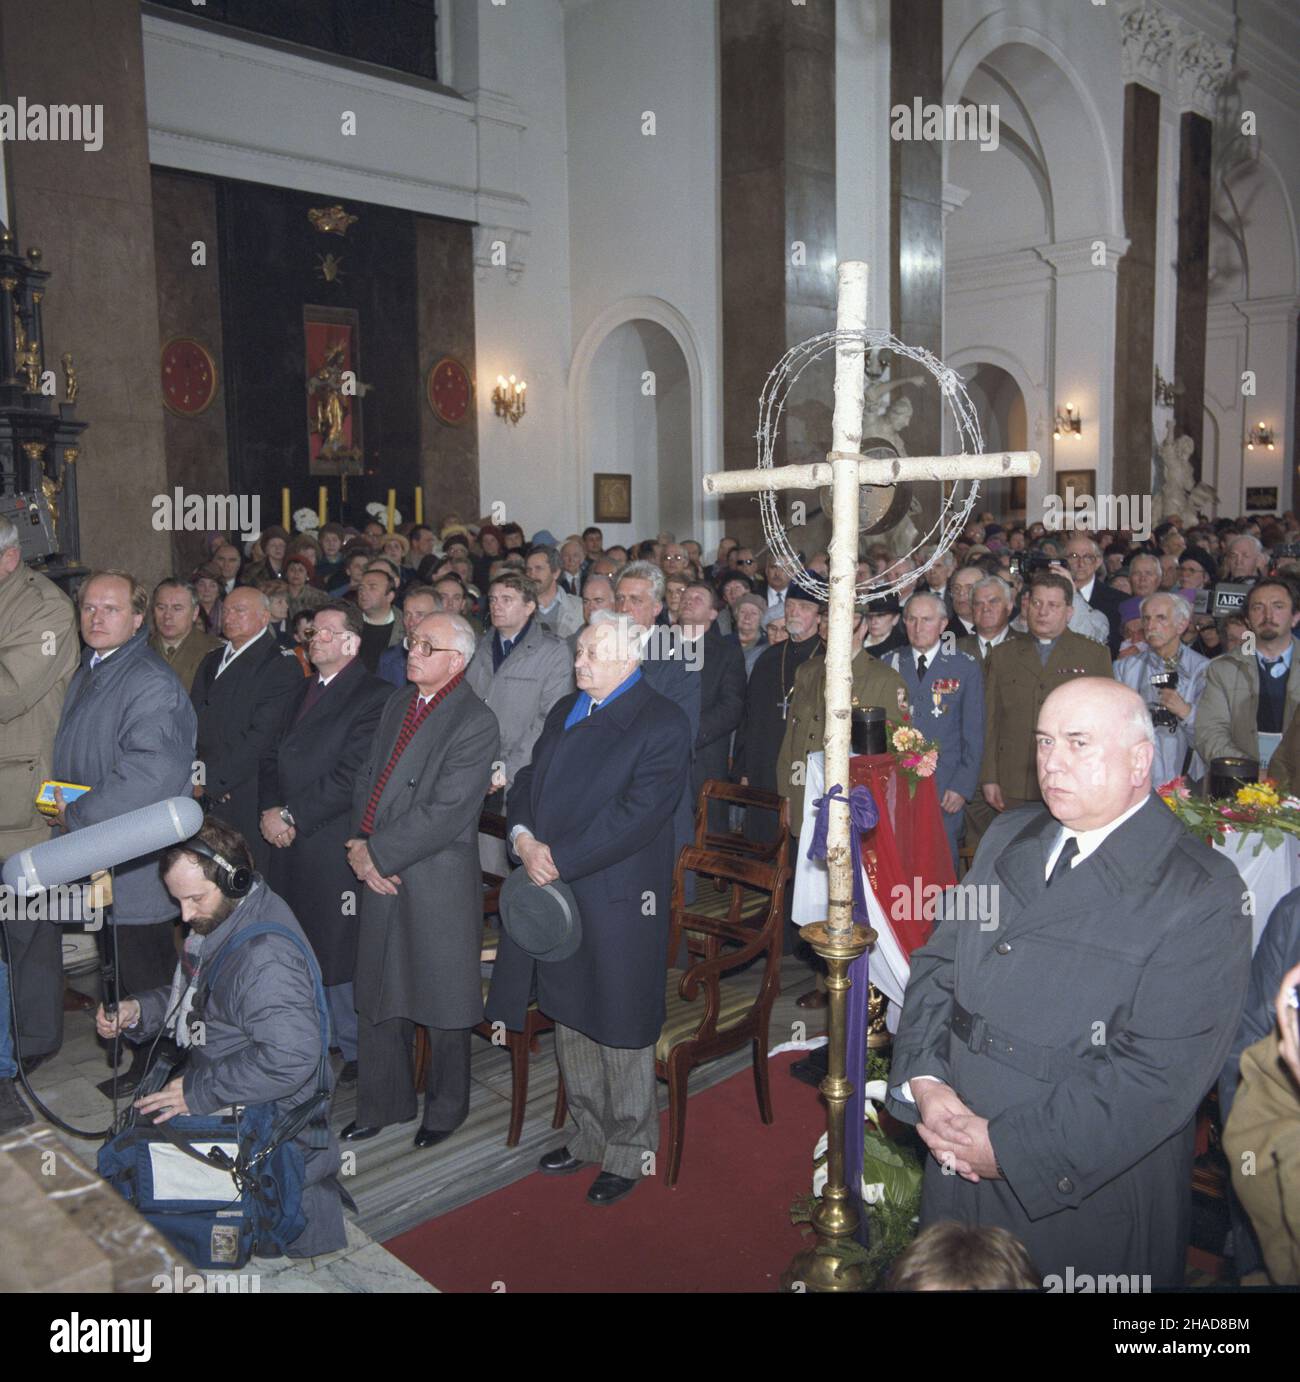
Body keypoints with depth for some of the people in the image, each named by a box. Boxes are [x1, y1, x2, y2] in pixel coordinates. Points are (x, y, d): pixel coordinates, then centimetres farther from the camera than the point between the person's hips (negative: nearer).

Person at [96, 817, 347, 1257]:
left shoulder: (266, 958, -30)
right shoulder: (217, 920, 1)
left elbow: (290, 1058, -35)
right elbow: (185, 990, 17)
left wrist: (198, 1091, -26)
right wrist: (137, 1010, -2)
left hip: (264, 1116, -9)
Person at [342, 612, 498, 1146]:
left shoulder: (476, 724, -16)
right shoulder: (399, 702, 9)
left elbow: (443, 815, -21)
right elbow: (367, 777, 11)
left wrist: (377, 853, -16)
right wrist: (360, 845, -4)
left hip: (437, 884, -7)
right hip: (381, 878, 7)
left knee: (442, 1003, 10)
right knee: (377, 998, 17)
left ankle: (446, 1108, 33)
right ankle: (382, 1104, 37)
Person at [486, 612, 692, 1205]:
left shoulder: (663, 724, -13)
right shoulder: (565, 711, 13)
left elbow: (636, 816, -21)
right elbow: (529, 779, 12)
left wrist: (559, 860, -20)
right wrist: (523, 836, -8)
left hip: (617, 901, -7)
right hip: (554, 893, 7)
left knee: (619, 1027, 6)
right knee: (570, 1019, 18)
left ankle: (628, 1151, 26)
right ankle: (589, 1135, 37)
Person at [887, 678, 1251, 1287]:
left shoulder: (1201, 894, -16)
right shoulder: (1007, 837, 4)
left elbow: (1162, 1070, -21)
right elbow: (938, 959, 4)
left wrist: (1009, 1146, -20)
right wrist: (924, 1080, -11)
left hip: (1089, 1196, -5)